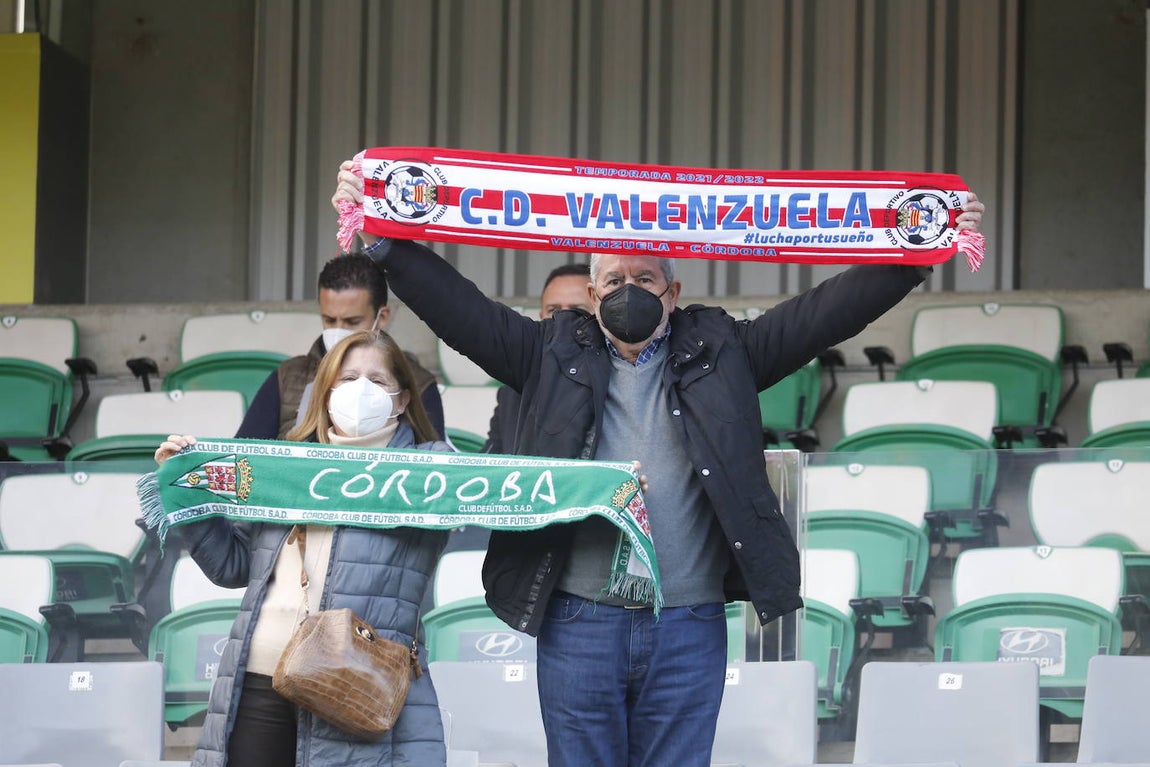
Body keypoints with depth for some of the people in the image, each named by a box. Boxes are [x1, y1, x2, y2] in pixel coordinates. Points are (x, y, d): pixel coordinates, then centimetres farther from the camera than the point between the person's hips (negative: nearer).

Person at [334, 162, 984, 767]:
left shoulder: (720, 352, 10)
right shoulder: (556, 352, 10)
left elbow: (829, 310, 5)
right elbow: (458, 307, 4)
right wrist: (382, 238, -7)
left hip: (689, 629, 0)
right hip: (578, 623, 0)